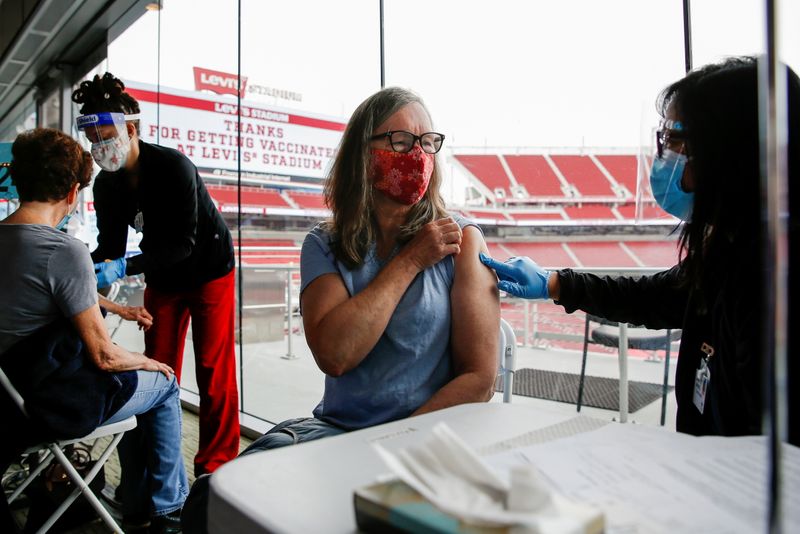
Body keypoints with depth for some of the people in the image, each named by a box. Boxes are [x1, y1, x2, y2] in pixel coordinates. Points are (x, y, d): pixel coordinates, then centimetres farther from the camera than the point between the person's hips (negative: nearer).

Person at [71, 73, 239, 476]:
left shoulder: (173, 166, -24)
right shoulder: (106, 183, -5)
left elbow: (183, 243, -29)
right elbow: (109, 245, -3)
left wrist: (123, 268, -37)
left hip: (209, 270, -6)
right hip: (162, 279, 6)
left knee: (213, 371, -4)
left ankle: (215, 466, 7)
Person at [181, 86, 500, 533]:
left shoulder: (460, 240, -4)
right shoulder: (325, 246, 2)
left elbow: (480, 380, -7)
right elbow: (334, 355, -15)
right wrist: (409, 262, -13)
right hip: (336, 429, 2)